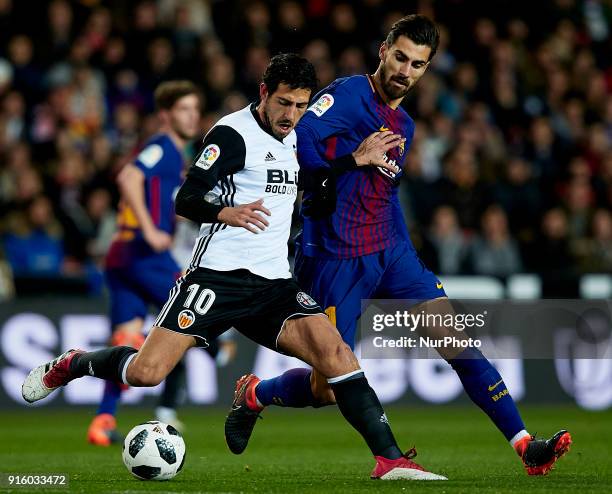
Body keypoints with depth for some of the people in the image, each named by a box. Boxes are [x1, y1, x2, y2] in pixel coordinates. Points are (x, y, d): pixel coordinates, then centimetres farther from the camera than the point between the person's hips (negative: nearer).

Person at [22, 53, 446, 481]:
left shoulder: (292, 138, 15)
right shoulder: (233, 133, -8)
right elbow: (187, 200, -16)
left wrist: (359, 160, 18)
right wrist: (227, 213, -36)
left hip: (274, 284, 6)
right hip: (219, 275, -6)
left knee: (334, 352, -16)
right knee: (146, 372, -13)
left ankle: (390, 460, -15)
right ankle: (71, 365, 19)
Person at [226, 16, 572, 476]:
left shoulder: (404, 125, 16)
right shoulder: (350, 94, -10)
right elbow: (298, 138, -25)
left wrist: (409, 257, 16)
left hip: (388, 252, 7)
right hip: (335, 260, -7)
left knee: (455, 338, -8)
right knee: (327, 390, -3)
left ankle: (524, 445, -9)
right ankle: (253, 394, 28)